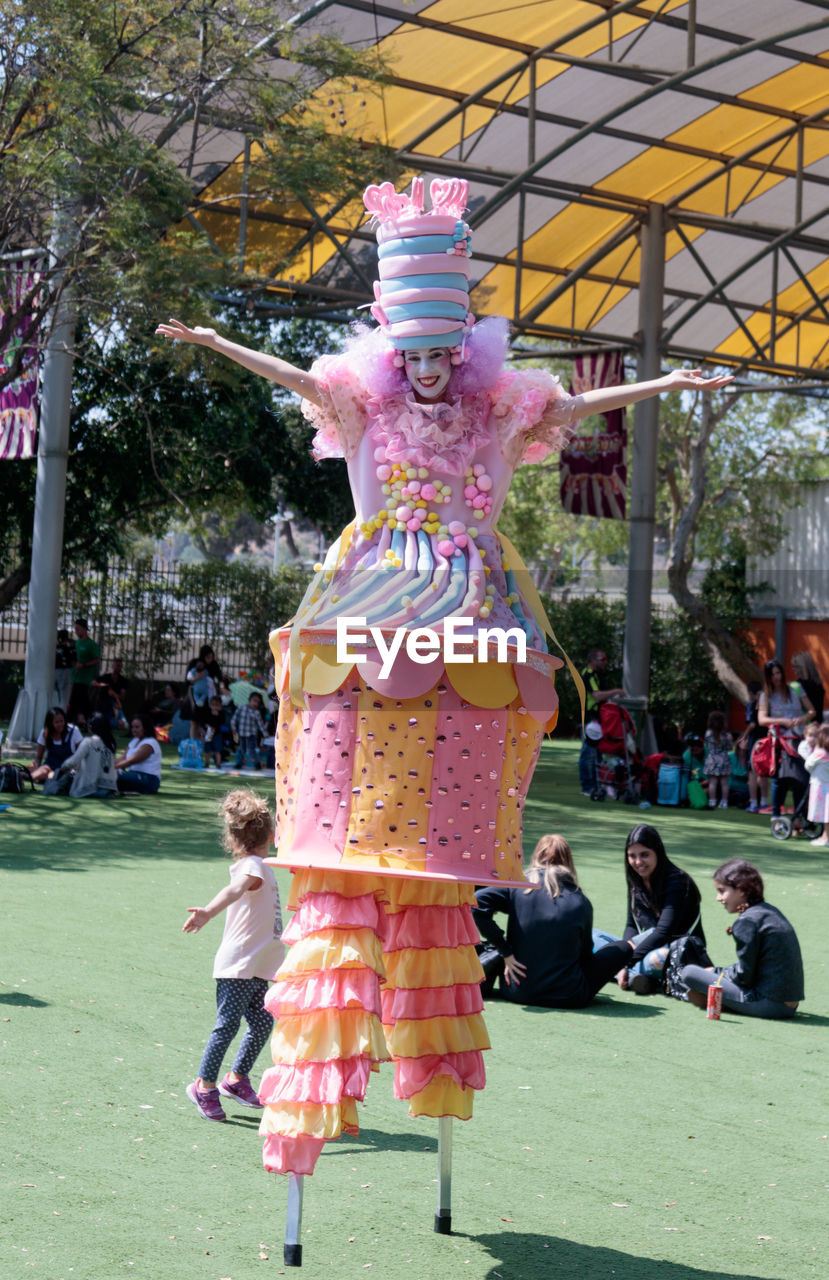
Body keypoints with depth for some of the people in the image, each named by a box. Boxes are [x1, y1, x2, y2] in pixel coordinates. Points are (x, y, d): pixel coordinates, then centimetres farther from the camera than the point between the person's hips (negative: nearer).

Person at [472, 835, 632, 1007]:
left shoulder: (518, 886, -4)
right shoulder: (581, 903, -5)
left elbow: (477, 902, -15)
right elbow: (585, 953, 7)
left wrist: (505, 953, -10)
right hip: (568, 998, -4)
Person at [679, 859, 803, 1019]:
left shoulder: (747, 921, -13)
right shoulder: (770, 911, 15)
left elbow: (743, 976, -12)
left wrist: (715, 972, 5)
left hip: (768, 1004, -10)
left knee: (688, 972, -11)